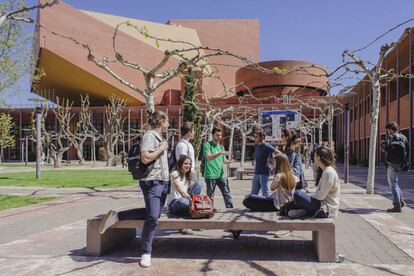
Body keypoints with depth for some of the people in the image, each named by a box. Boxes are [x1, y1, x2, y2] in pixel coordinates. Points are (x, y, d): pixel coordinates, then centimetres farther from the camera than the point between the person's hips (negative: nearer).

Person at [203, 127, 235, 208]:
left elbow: (224, 160, 15)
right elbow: (208, 157, -18)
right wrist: (220, 153, -29)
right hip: (210, 175, -6)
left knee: (227, 194, 2)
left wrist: (229, 161, -8)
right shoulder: (207, 145, -3)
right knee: (210, 196, 3)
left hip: (221, 175, 6)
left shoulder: (221, 147, 17)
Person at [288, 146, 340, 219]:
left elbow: (321, 196, -19)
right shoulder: (324, 171, 15)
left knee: (297, 194, -23)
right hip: (323, 205, 10)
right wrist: (306, 195, 3)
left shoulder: (329, 172, -18)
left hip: (326, 210, -10)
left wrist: (306, 195, -7)